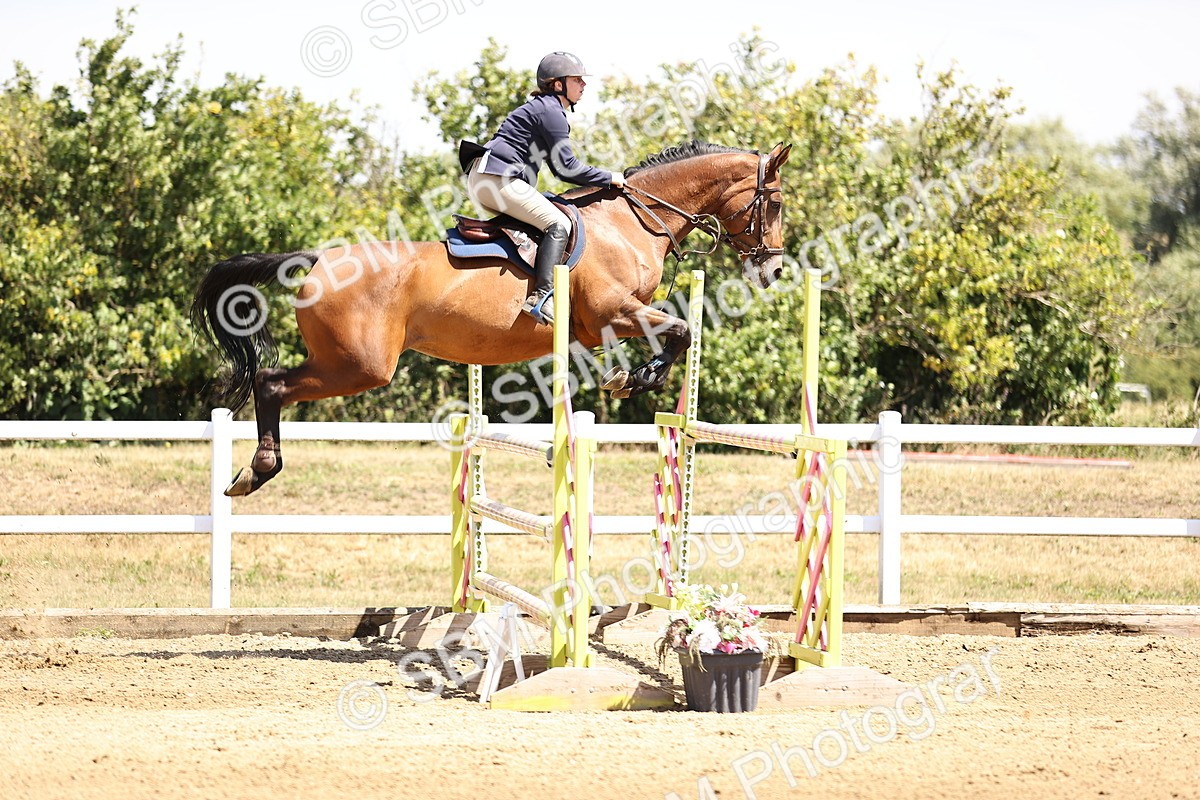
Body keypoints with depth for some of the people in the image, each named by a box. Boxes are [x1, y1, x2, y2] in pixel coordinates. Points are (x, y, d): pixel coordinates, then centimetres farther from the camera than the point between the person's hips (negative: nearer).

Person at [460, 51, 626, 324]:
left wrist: (600, 181, 25)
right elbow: (567, 167, -12)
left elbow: (560, 166, 30)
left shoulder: (543, 107, 24)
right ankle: (541, 297, -33)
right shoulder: (551, 112, -9)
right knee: (558, 224, -20)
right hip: (497, 178, -11)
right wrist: (609, 178, -2)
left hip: (484, 179, 11)